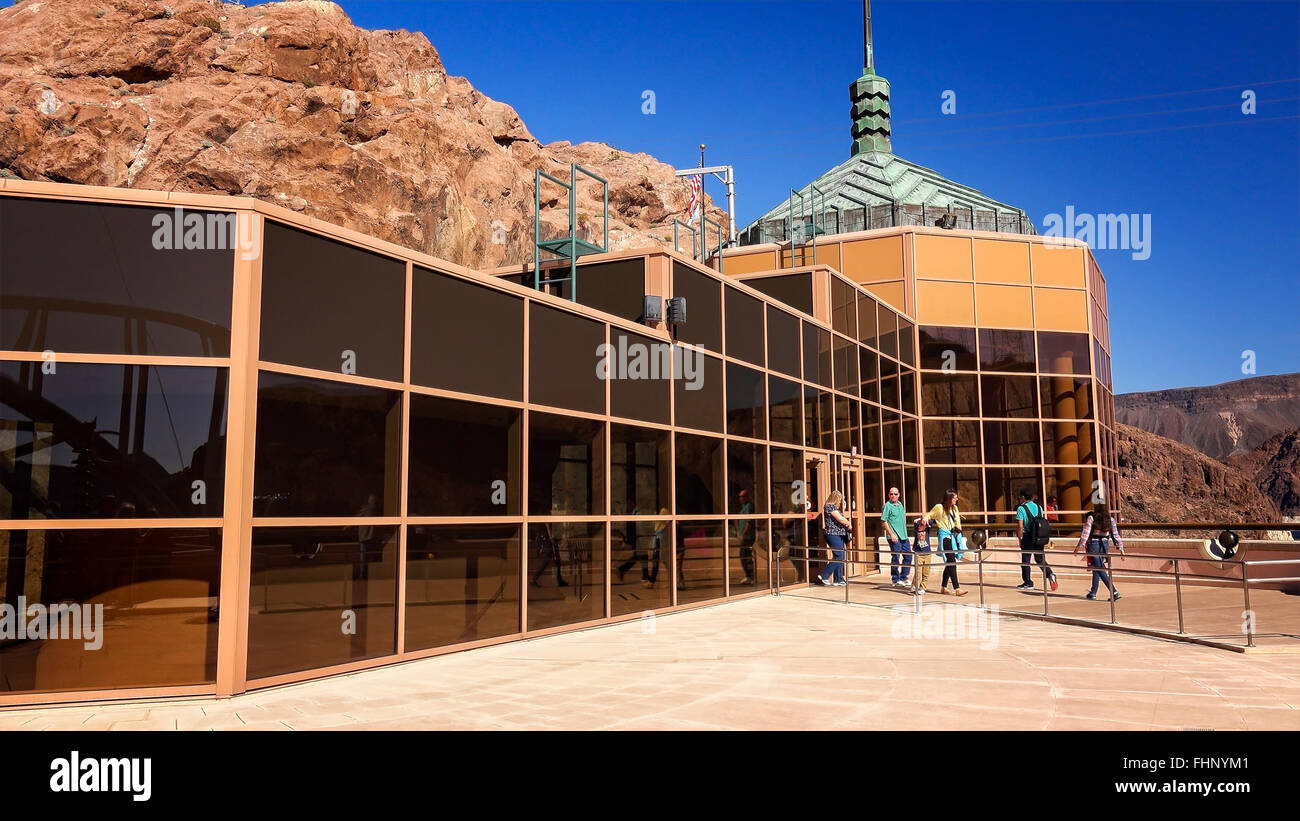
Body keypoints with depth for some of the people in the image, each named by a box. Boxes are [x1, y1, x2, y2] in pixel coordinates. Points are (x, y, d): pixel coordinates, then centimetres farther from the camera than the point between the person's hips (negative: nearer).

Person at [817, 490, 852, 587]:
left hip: (839, 535, 10)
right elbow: (840, 519, -16)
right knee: (838, 556, -11)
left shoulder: (834, 507, 20)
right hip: (833, 534, -10)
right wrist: (849, 524, -1)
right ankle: (823, 575, -6)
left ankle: (838, 580, 10)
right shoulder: (830, 506, -11)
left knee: (840, 557, 8)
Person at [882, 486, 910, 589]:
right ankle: (896, 580, 6)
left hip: (903, 535, 8)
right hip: (894, 537, -8)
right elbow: (884, 521, -13)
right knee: (895, 558, -3)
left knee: (908, 557, 11)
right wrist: (891, 534, -18)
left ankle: (903, 578, 22)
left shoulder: (900, 504, 14)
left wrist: (905, 532, 19)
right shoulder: (887, 506, -9)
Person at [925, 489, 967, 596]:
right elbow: (929, 515, 8)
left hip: (953, 536, 7)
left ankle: (943, 587, 20)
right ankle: (957, 589, -18)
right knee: (952, 562, -14)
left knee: (949, 563, 11)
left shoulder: (955, 508, 14)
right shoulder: (939, 507, -5)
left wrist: (958, 529, 6)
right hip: (945, 536, -7)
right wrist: (926, 519, -12)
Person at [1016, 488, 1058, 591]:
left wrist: (1020, 539, -4)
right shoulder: (1038, 507, 8)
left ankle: (1028, 583, 13)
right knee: (1040, 559, 14)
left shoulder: (1021, 508, -9)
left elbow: (1020, 526, -13)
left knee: (1025, 560, 7)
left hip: (1027, 536, -5)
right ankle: (1050, 574, -9)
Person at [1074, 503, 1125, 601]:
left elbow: (1086, 533, -10)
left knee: (1100, 570, -3)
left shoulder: (1091, 518, -7)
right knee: (1096, 569, 16)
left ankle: (1114, 592, -12)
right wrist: (1120, 548, 10)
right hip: (1105, 544, 5)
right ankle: (1093, 593, 22)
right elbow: (1116, 534, 5)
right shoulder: (1110, 519, 4)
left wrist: (1079, 546, -6)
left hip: (1094, 544, -5)